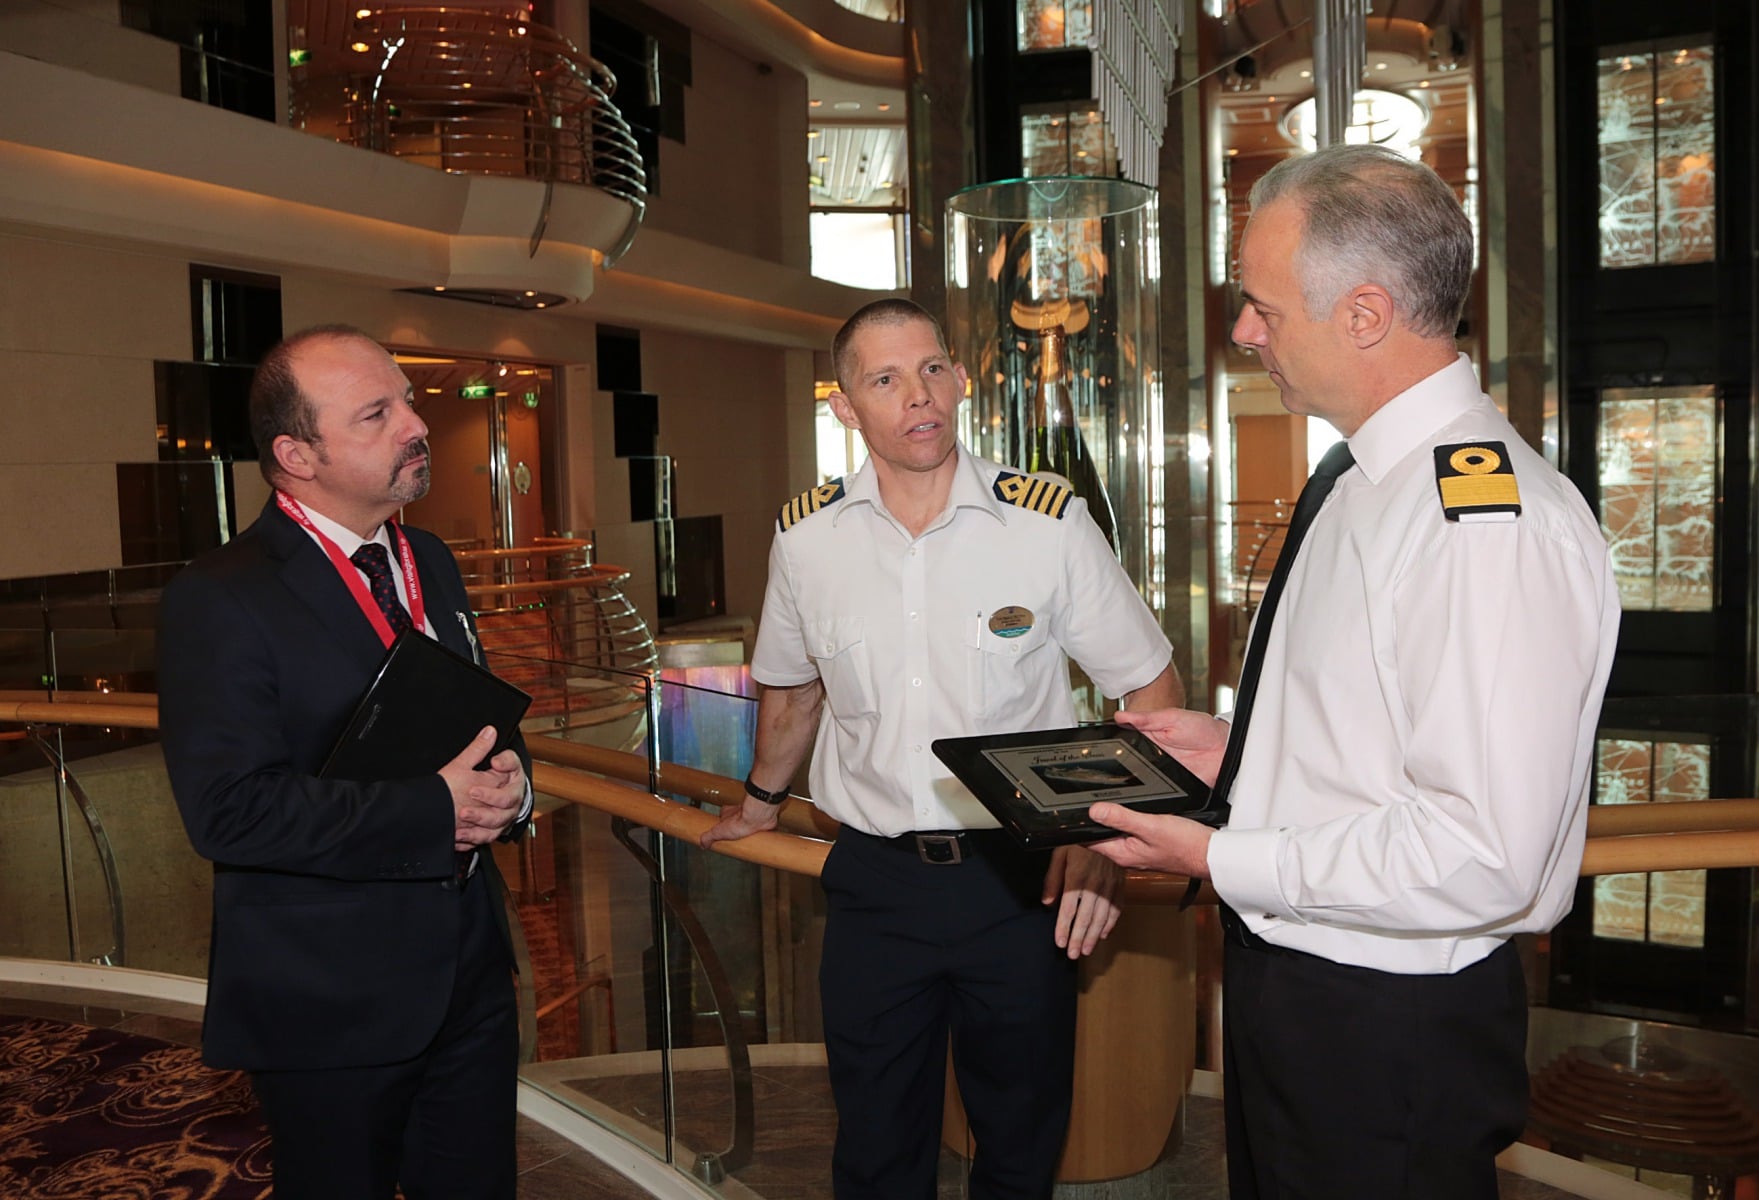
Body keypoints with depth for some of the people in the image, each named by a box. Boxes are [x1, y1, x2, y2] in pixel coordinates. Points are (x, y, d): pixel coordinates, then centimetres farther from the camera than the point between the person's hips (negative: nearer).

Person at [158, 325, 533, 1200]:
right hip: (331, 1007, -6)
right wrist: (432, 812, -24)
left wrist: (505, 780, -5)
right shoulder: (219, 600, -16)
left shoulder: (430, 564, 8)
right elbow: (229, 808, -24)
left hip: (470, 974, 7)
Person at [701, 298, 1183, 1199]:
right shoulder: (805, 538, -1)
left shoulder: (1049, 523, -8)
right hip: (874, 878, 2)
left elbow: (1151, 687, -2)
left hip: (1022, 877, -1)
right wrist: (762, 800, 29)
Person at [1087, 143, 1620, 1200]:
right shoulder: (1373, 479, 6)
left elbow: (1482, 858, -30)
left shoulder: (1495, 520, -26)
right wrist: (1241, 751, 7)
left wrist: (1221, 859, -22)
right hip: (1285, 978, 9)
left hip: (1389, 1033, -9)